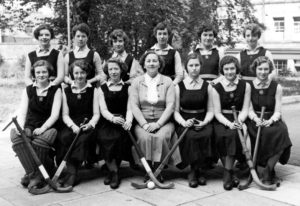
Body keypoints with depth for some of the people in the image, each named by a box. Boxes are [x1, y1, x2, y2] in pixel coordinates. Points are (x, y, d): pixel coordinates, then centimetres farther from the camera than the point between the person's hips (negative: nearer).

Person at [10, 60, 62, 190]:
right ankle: (34, 173, -29)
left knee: (40, 141, -36)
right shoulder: (28, 90, 15)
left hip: (47, 128, -3)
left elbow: (55, 114, -4)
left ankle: (34, 175, -23)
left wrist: (42, 128, -20)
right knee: (16, 136, -30)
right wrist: (21, 127, -14)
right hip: (30, 127, 3)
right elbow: (22, 112, 6)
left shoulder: (56, 90, 6)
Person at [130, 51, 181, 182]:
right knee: (145, 137, -30)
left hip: (163, 121, 0)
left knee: (161, 137, -31)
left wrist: (158, 124, -14)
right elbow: (134, 106, 1)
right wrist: (144, 124, -13)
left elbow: (170, 105, -2)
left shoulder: (167, 81, 7)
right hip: (142, 121, 1)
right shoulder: (137, 82, 10)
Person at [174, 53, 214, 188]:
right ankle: (197, 170, -11)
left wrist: (204, 122, -13)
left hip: (202, 122, 1)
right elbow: (176, 111, 4)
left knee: (206, 135, -32)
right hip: (185, 122, -1)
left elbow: (210, 111, 6)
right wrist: (184, 122, -15)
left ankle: (194, 171, -12)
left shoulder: (207, 87, 9)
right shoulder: (179, 87, 6)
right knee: (190, 136, -33)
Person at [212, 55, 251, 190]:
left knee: (234, 134, -32)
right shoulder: (216, 88, 3)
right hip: (222, 121, 0)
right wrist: (229, 123, -20)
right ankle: (231, 173, -15)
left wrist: (239, 121, -19)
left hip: (238, 120, 0)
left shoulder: (245, 86, 6)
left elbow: (245, 109, 2)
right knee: (221, 136, -31)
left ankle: (227, 173, -21)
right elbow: (217, 112, -2)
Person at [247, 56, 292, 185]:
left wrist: (270, 121, -21)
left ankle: (268, 171, -24)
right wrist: (257, 120, -22)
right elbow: (249, 110, -1)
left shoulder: (277, 87, 5)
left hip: (272, 120, 1)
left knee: (281, 131, -31)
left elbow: (277, 111, 0)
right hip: (254, 120, -1)